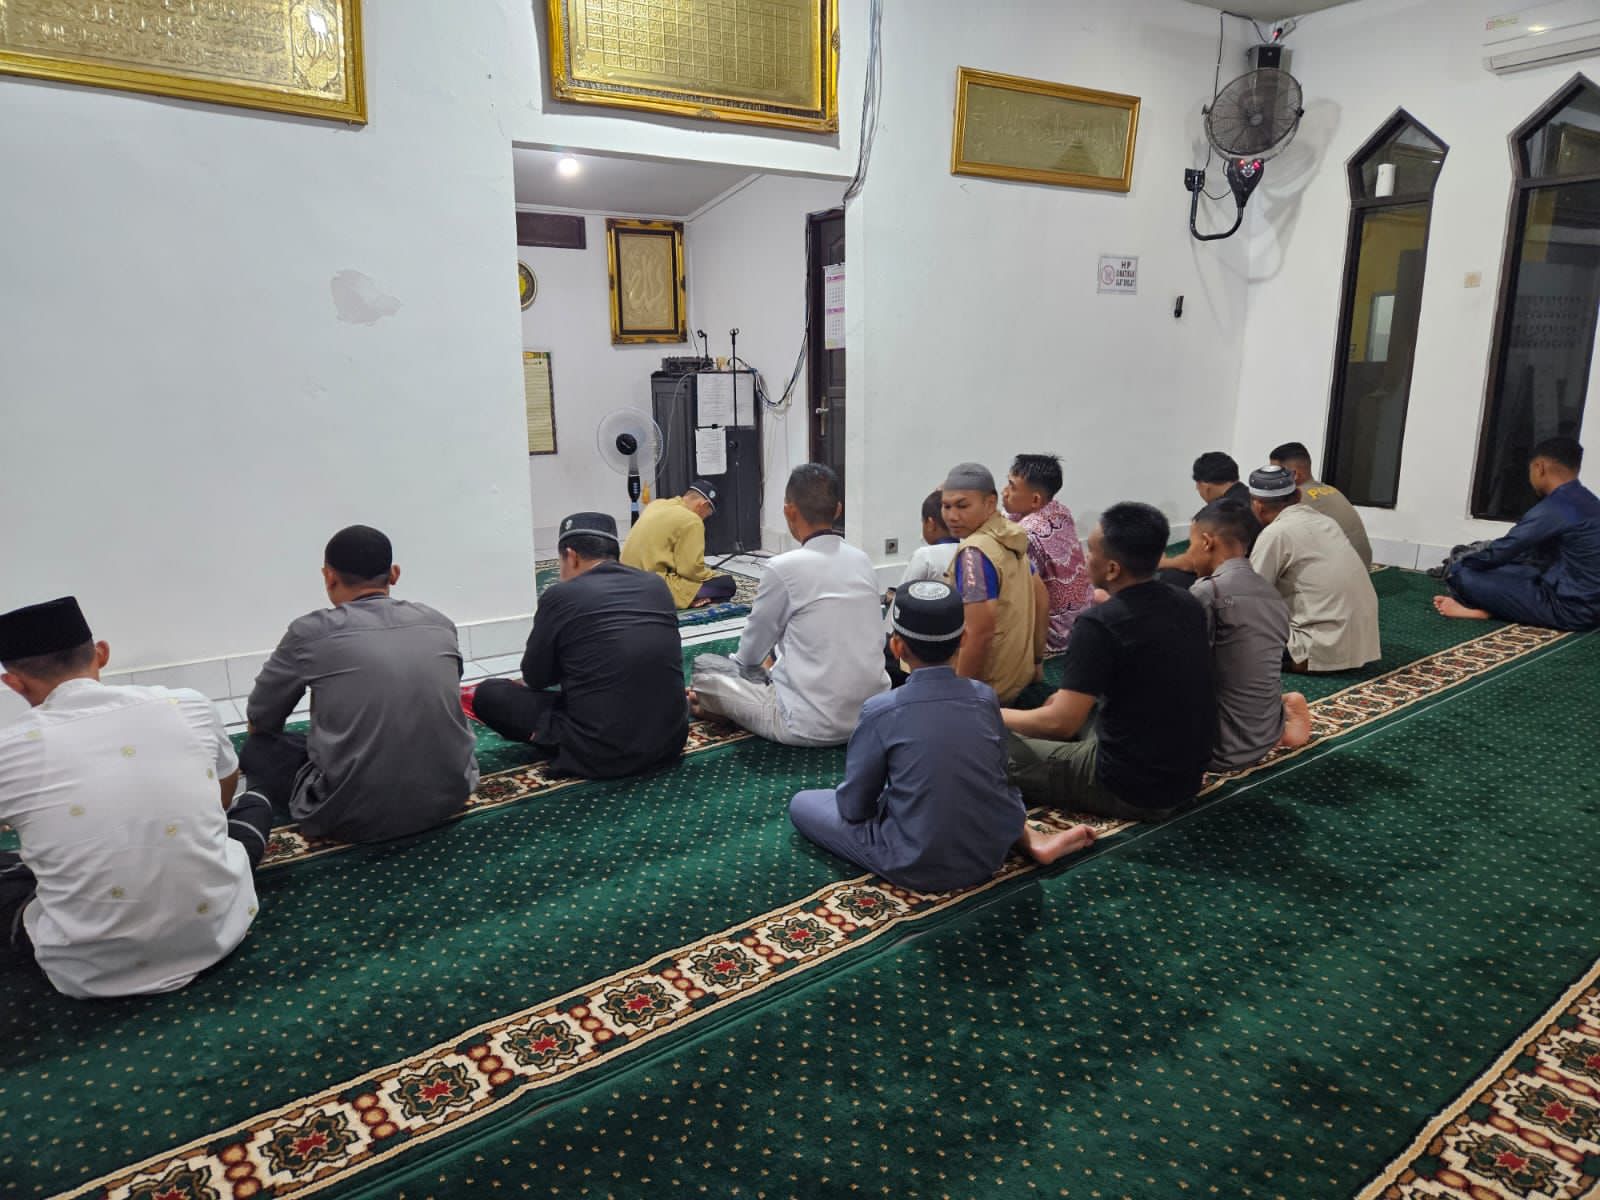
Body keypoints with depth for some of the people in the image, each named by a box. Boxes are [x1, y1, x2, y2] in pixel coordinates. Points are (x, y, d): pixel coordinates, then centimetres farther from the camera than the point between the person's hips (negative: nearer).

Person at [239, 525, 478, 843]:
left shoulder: (312, 632, -5)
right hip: (447, 796, 3)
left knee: (258, 747, 24)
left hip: (355, 815, -2)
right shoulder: (439, 622, 6)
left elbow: (259, 720, 10)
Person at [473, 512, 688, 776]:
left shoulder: (561, 595, -10)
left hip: (602, 754, -4)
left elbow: (535, 678, 4)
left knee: (488, 693, 9)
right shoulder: (658, 585, 5)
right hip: (671, 740, 5)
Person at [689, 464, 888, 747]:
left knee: (705, 668, 6)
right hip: (873, 715, 6)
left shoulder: (785, 568, -14)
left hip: (812, 726, -6)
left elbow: (750, 653, 1)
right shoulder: (863, 561, 4)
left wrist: (767, 660, 24)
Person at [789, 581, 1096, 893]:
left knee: (802, 803, 11)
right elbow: (998, 779, 7)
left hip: (917, 868, -5)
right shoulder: (985, 697, -7)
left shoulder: (881, 711, -18)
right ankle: (1032, 840, 12)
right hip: (990, 855, 5)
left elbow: (854, 806, -7)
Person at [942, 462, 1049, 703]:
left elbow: (981, 631, -27)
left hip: (989, 686, -9)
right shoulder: (1011, 538, 5)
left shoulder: (973, 553, -22)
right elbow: (1042, 600, 14)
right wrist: (1037, 660, 21)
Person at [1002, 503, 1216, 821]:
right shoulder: (1188, 604, 1)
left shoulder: (1101, 624, -23)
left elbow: (1061, 723, -20)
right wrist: (1071, 697, 18)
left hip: (1133, 790, -7)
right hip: (1188, 776, 8)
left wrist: (998, 715, -3)